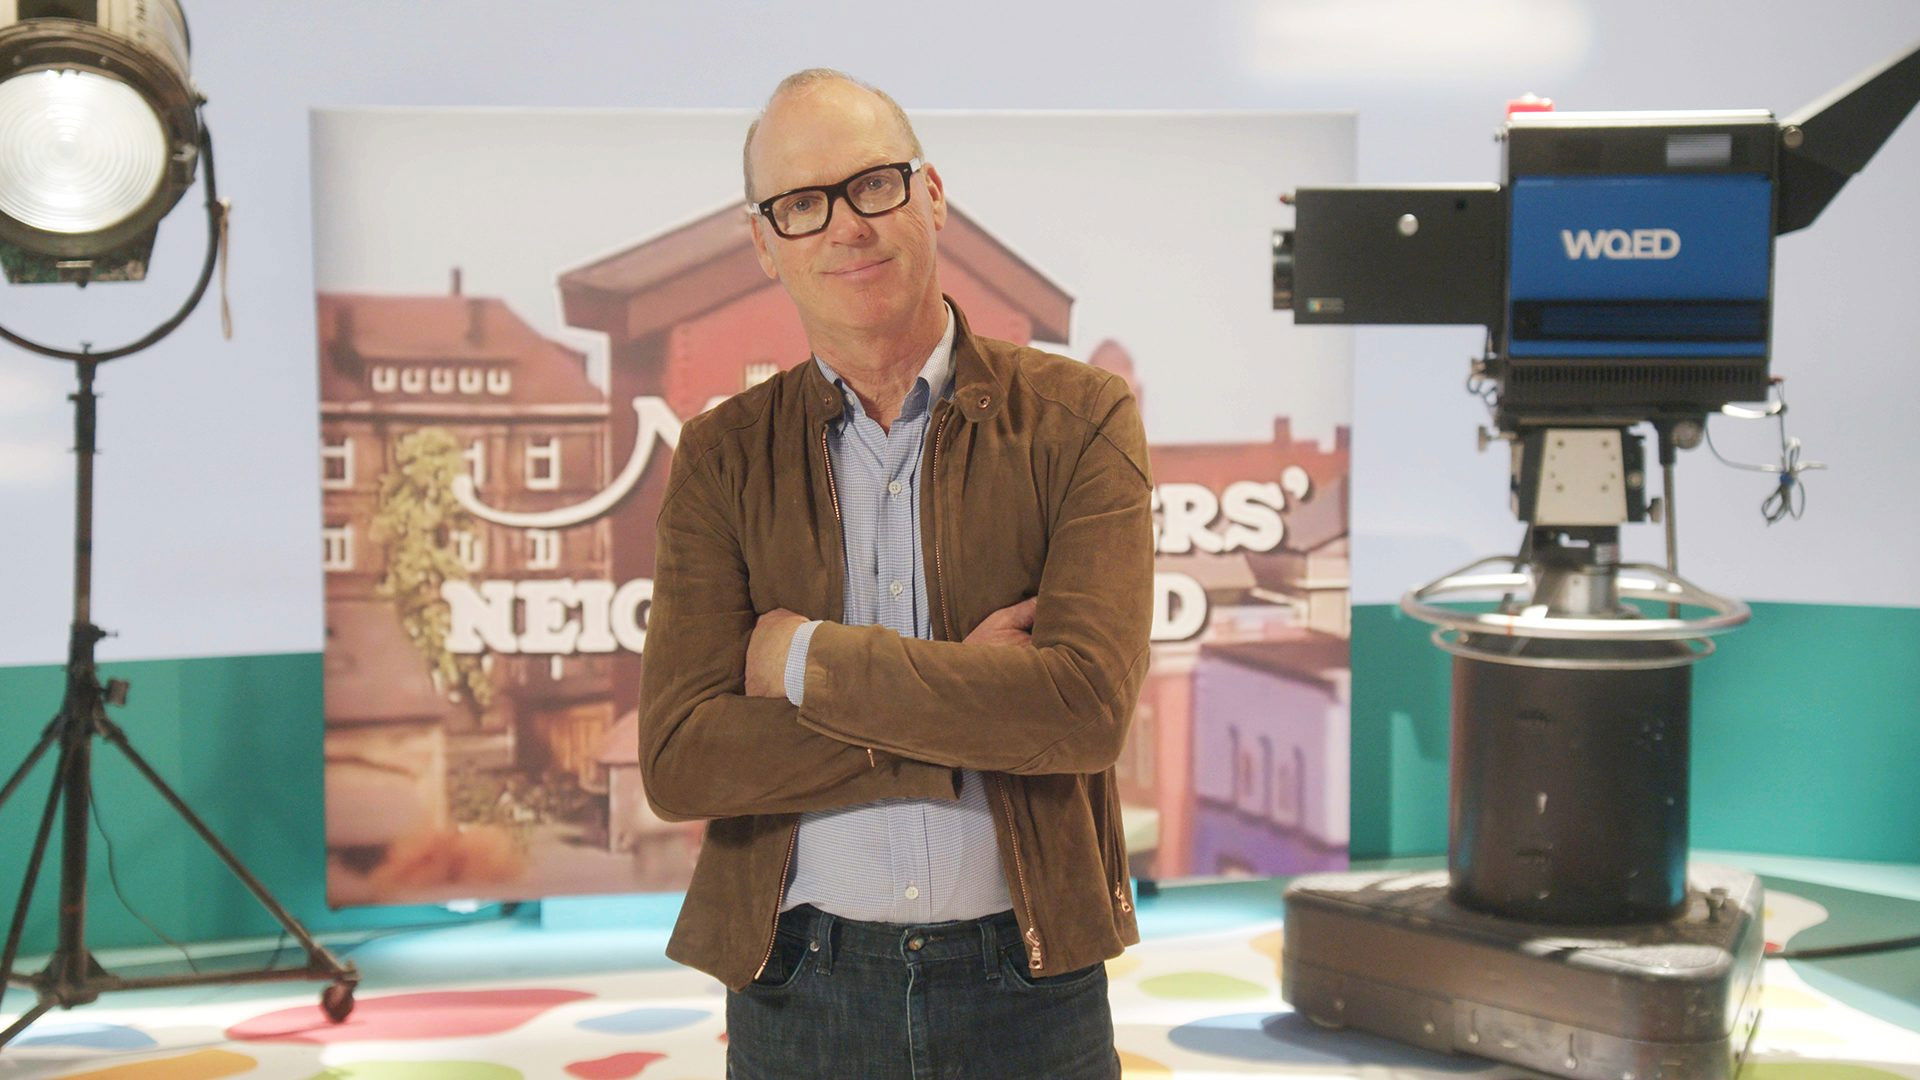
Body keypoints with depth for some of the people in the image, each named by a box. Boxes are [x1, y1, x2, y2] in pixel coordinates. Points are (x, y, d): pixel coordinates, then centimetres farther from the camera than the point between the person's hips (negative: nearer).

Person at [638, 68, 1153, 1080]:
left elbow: (1088, 708, -17)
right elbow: (678, 760, -9)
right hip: (795, 995, 1)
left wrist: (803, 658, -14)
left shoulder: (1079, 419, -4)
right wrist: (966, 705, -16)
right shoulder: (720, 456, 1)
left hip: (1032, 993, -1)